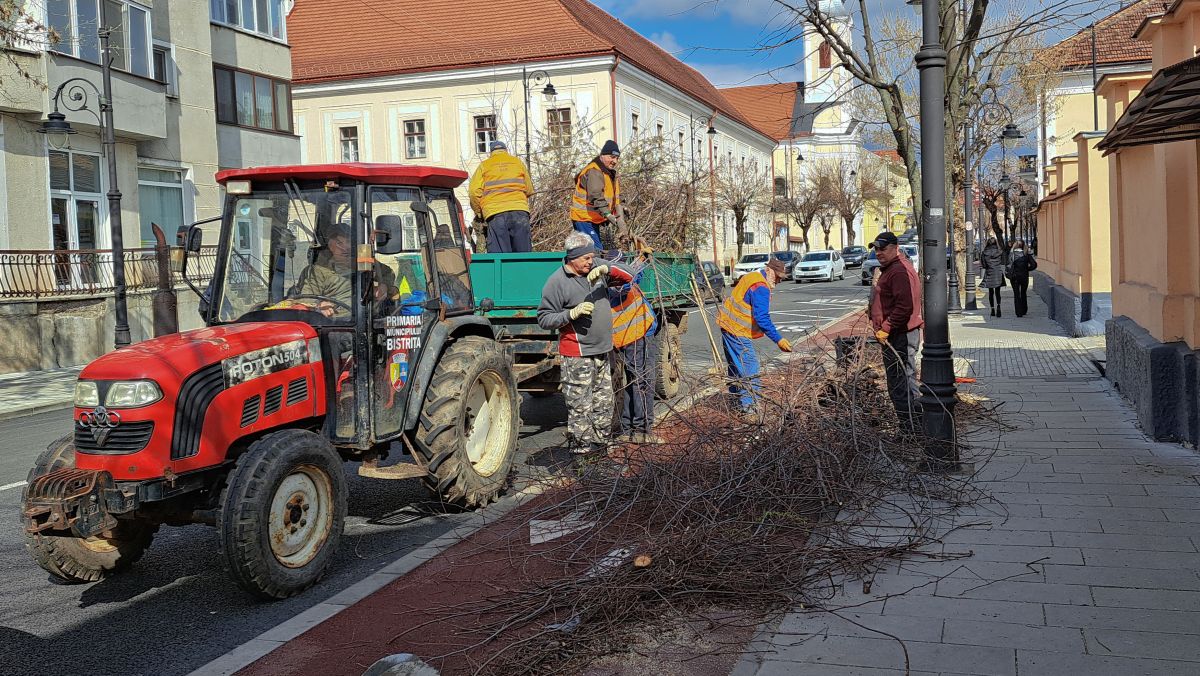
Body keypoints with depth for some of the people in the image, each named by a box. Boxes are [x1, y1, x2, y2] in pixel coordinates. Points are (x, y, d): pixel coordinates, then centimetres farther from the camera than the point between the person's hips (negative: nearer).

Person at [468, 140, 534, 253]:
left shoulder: (484, 165, 14)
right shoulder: (518, 162, 19)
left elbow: (474, 192, 3)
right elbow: (529, 190, 20)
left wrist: (478, 212, 16)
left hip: (495, 213, -1)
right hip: (520, 210, 1)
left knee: (499, 256, -6)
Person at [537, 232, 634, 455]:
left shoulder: (596, 271, 8)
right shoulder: (557, 282, -10)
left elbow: (627, 278, 11)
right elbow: (544, 319, -9)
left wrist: (607, 269, -8)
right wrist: (572, 313, -23)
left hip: (601, 351, 7)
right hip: (576, 355, -7)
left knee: (604, 401, 15)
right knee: (580, 405, -4)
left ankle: (601, 442, 27)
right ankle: (581, 447, 5)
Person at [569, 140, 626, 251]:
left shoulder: (611, 173, 15)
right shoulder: (594, 172, -19)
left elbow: (616, 199, 16)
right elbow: (596, 196, -32)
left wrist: (620, 220, 4)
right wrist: (608, 214, -43)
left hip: (594, 219, 10)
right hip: (584, 218, -10)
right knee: (596, 250, -18)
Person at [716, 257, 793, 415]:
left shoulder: (753, 277, 14)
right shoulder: (761, 288, -20)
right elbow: (762, 319, -26)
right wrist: (778, 340, -25)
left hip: (728, 324, 11)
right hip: (737, 331, -11)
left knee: (735, 365, 18)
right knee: (750, 366, -10)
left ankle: (736, 396, 28)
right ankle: (748, 404, -13)